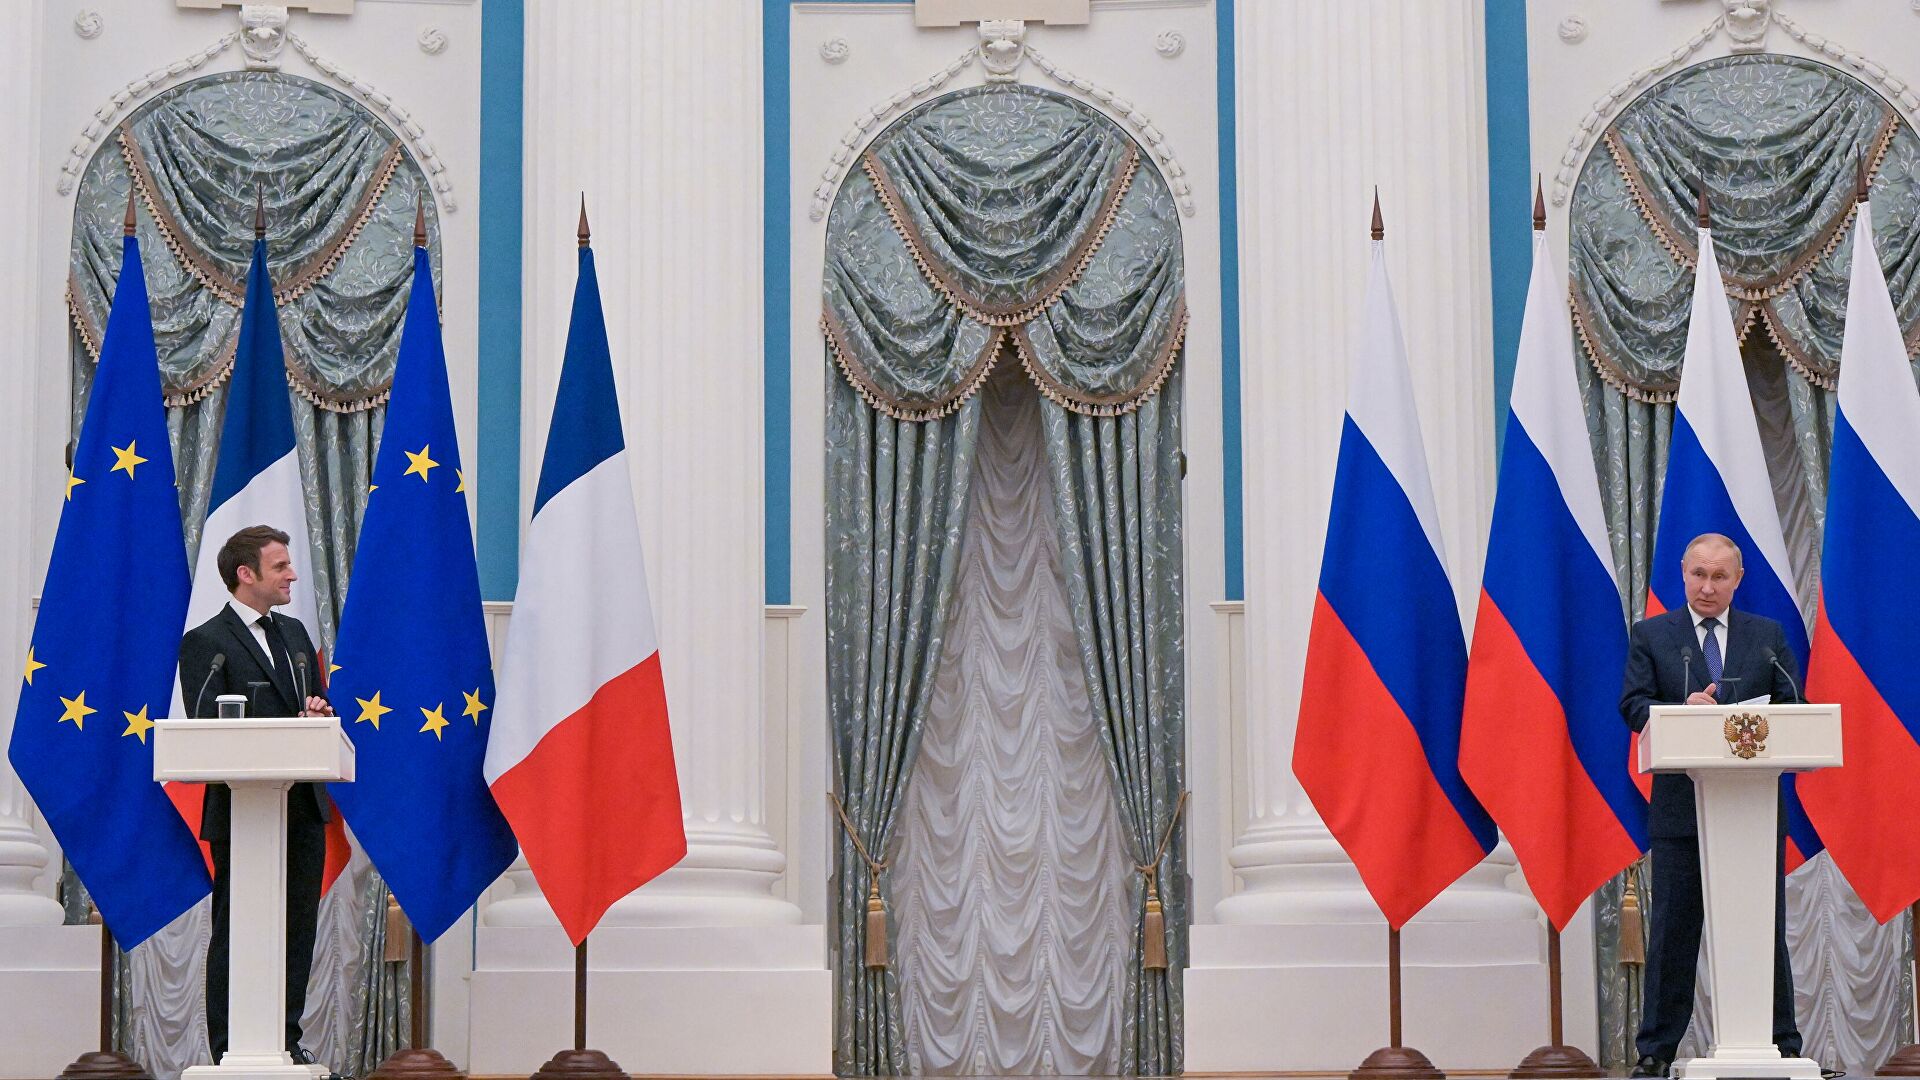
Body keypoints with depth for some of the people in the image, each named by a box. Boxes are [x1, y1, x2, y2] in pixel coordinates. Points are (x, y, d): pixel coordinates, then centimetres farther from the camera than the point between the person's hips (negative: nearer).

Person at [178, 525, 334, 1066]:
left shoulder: (294, 633, 16)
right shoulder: (205, 642, -7)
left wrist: (318, 713, -3)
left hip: (303, 806, 7)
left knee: (298, 930, 10)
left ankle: (286, 1039, 18)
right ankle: (228, 1052, 5)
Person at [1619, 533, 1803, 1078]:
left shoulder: (1769, 635, 12)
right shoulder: (1651, 635, 8)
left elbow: (1792, 706, 6)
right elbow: (1634, 705, -2)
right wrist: (1683, 710, -21)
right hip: (1681, 804, -1)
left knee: (1765, 926, 5)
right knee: (1673, 930, 1)